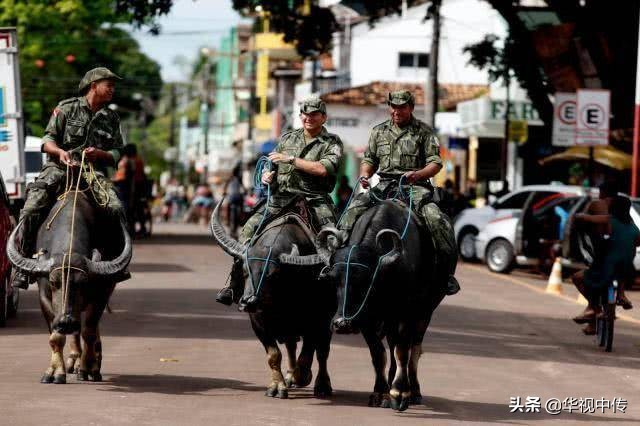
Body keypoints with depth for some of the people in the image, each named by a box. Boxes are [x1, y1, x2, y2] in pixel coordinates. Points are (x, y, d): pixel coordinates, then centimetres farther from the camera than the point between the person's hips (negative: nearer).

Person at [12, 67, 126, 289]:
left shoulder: (111, 119, 16)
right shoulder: (67, 108, 6)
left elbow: (117, 154, 14)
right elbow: (47, 140, 3)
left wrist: (99, 154, -8)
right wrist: (60, 152, -18)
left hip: (93, 171, 2)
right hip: (59, 167, -2)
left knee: (116, 209, -25)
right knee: (31, 210, -23)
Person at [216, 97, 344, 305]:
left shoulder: (332, 142, 4)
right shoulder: (288, 138, 19)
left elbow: (323, 169, -12)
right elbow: (271, 165, 26)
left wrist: (290, 159, -11)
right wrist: (267, 174, 1)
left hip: (314, 199, -3)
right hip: (282, 196, 3)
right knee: (250, 228, -12)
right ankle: (235, 285, -7)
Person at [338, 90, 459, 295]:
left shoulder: (424, 131, 8)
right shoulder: (379, 131, 17)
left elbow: (435, 163, 2)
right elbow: (369, 160, 23)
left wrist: (417, 174, -17)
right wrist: (365, 175, 0)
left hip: (415, 186, -3)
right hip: (384, 185, 3)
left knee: (436, 219, -28)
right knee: (353, 210, -18)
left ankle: (446, 272, -18)